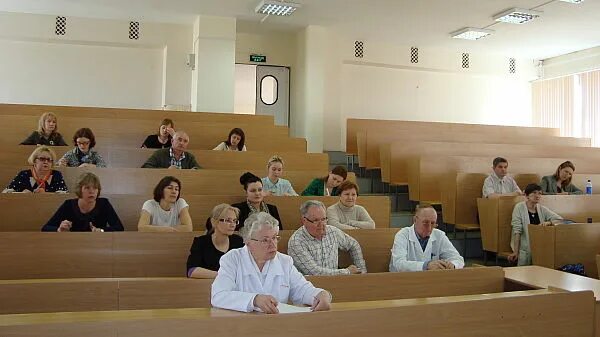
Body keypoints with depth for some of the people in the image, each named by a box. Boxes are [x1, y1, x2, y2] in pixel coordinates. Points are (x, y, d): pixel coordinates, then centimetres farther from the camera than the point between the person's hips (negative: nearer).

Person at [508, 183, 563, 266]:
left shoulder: (542, 209, 6)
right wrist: (515, 252, -18)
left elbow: (560, 219, 1)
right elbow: (517, 231, -13)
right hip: (525, 250, -4)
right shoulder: (519, 207, -7)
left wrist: (548, 222, -21)